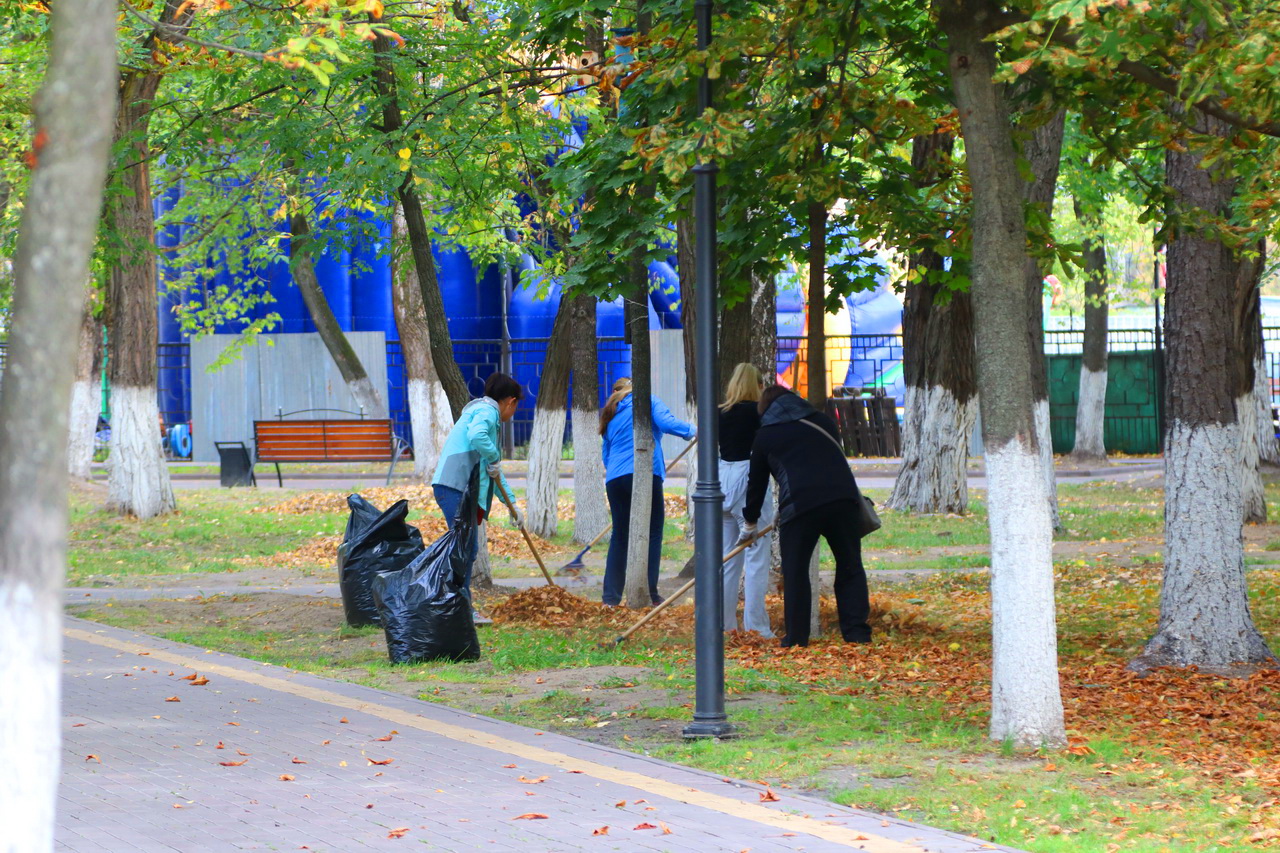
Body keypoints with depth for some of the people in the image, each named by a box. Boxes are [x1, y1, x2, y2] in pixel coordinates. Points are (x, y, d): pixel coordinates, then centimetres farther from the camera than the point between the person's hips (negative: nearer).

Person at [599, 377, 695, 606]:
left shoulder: (610, 416, 24)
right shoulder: (648, 402, 8)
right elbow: (667, 423, -10)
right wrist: (692, 431, 2)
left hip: (614, 479, 5)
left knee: (619, 535, 12)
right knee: (652, 533, 0)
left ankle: (611, 596, 9)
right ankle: (648, 594, -8)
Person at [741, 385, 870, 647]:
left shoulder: (765, 436, 16)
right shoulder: (823, 422, 24)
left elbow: (756, 481, 22)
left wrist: (749, 523, 36)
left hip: (800, 504, -3)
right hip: (842, 497, 3)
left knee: (795, 571, 7)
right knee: (850, 566, 10)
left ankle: (796, 637, 6)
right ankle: (857, 632, 6)